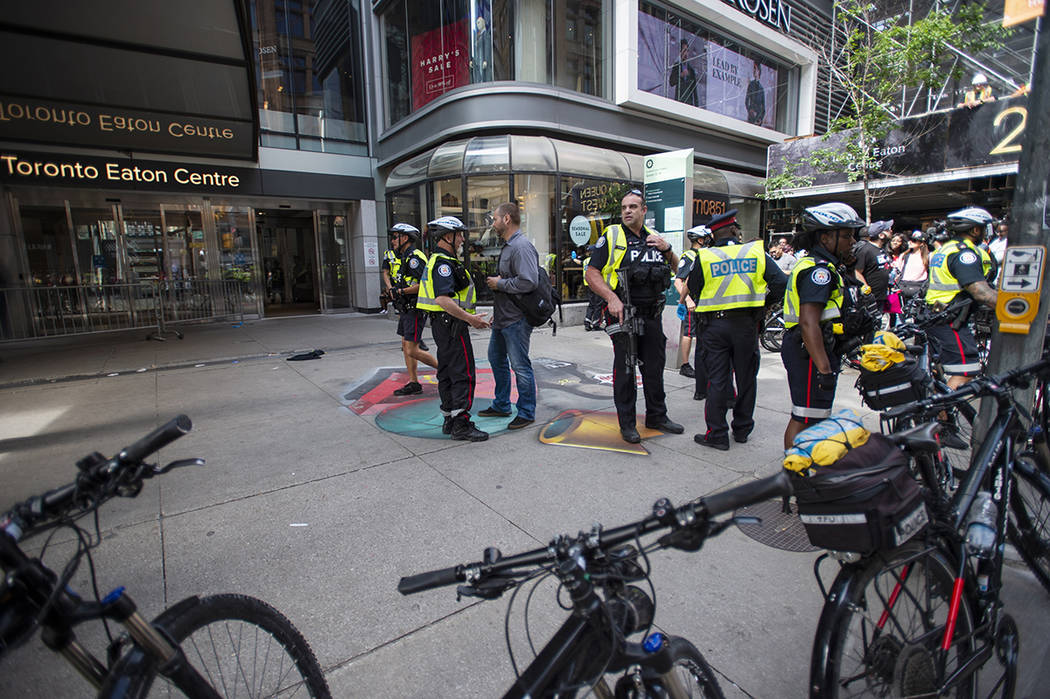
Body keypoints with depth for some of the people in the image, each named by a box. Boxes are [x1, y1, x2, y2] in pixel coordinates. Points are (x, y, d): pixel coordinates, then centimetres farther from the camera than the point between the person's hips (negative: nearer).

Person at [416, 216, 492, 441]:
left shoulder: (438, 261, 18)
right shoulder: (444, 263, -16)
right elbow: (443, 300, -27)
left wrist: (470, 317, 21)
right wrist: (469, 318, -23)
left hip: (443, 324, 11)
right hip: (452, 324, -11)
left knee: (447, 372, 13)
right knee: (463, 373, -8)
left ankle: (450, 420, 22)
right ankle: (461, 424, -5)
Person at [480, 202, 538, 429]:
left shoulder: (522, 247, -18)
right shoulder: (508, 246, 15)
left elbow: (528, 282, -29)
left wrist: (500, 283, -16)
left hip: (516, 320, -11)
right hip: (502, 317, 11)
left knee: (520, 366, -1)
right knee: (496, 359, 20)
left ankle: (526, 413, 14)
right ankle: (501, 405, 34)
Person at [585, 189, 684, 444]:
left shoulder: (654, 237, 13)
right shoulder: (611, 237, -3)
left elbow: (677, 269, 21)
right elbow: (592, 273, -8)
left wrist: (667, 249, 1)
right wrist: (611, 298, -22)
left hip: (652, 315, 5)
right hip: (623, 313, -5)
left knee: (655, 367, 13)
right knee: (624, 369, 2)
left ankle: (657, 416, 29)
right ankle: (627, 423, 15)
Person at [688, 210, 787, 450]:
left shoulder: (704, 257, -3)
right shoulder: (756, 251, 1)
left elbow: (693, 290, 4)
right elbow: (781, 283, -2)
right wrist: (766, 304, 13)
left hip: (714, 325, -1)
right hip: (746, 323, 1)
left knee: (717, 380, 4)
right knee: (746, 378, 14)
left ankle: (717, 434, 7)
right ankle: (742, 430, 26)